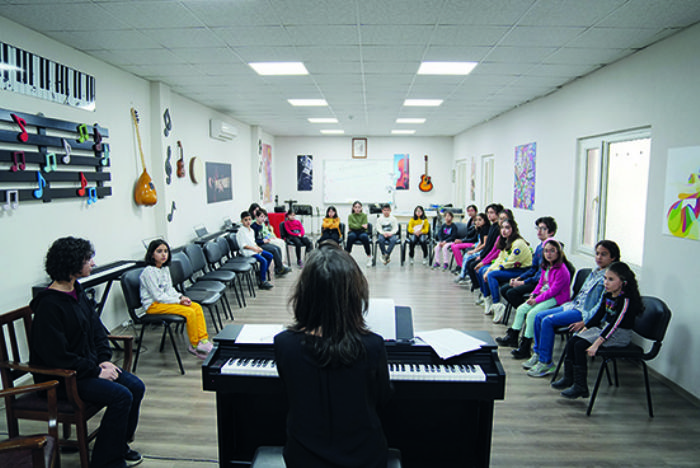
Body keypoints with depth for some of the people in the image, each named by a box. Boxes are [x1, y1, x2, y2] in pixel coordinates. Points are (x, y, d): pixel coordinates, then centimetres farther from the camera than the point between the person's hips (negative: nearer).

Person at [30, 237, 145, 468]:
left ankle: (119, 445, 15)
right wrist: (95, 371, -18)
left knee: (136, 386, -4)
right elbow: (57, 356, -23)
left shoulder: (77, 292, 5)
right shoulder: (49, 305, -22)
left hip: (89, 364, 9)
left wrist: (104, 360, -1)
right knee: (121, 396, -21)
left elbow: (97, 329, 12)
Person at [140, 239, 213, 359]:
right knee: (189, 312, -23)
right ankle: (194, 346, -9)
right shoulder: (149, 272, -17)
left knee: (197, 307, -6)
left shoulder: (165, 268, 10)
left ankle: (203, 340, -7)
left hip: (166, 299, 9)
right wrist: (178, 301, -17)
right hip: (153, 305, -9)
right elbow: (158, 296, -19)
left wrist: (181, 297, -2)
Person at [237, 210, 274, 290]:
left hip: (254, 249, 9)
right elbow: (243, 245, -18)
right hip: (247, 252, -9)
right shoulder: (241, 231, -15)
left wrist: (258, 247, 2)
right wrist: (253, 248, -23)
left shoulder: (251, 230, 12)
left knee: (270, 256, 6)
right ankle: (262, 282, -18)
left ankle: (264, 273, 16)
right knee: (263, 261, -23)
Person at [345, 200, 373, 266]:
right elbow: (350, 225, -6)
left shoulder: (364, 215, 8)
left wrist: (355, 227, -10)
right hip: (353, 232, 0)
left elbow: (365, 227, -4)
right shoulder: (350, 216, 10)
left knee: (364, 236, -36)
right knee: (351, 236, -36)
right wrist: (361, 226, -13)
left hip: (362, 232, 0)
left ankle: (369, 257, -27)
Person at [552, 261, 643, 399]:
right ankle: (568, 378, 6)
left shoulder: (626, 300, -21)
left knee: (580, 346, -21)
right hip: (603, 328, 8)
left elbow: (615, 324, -26)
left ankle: (580, 387, -10)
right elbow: (598, 315, 14)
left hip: (619, 335, -8)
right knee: (572, 341, -6)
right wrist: (584, 329, 6)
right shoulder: (607, 295, 5)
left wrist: (597, 343, -29)